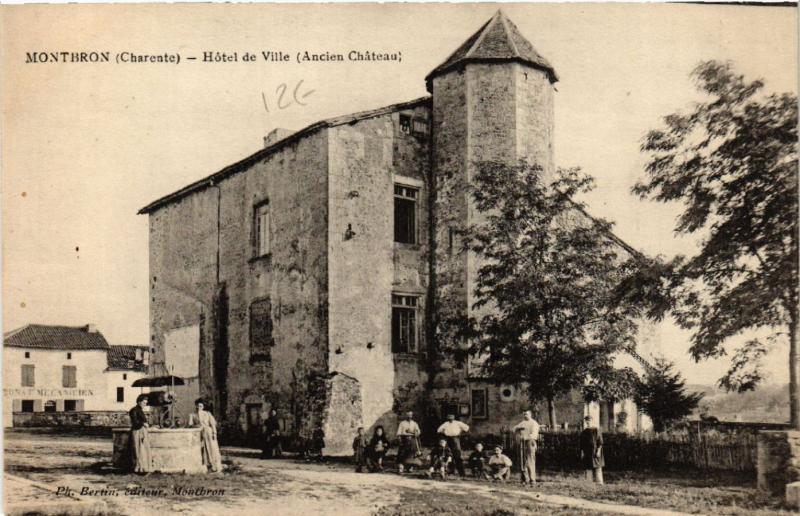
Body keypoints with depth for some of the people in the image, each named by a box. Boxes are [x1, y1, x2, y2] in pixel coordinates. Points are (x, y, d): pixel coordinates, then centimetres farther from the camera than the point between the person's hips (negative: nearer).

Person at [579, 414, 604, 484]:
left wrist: (598, 451, -15)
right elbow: (582, 443, 10)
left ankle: (599, 483, -4)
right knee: (588, 468, 3)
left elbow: (600, 441, -7)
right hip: (587, 452, 4)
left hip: (595, 451, -4)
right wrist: (582, 452, 2)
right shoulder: (584, 432, 8)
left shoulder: (596, 430, -5)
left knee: (597, 468, -6)